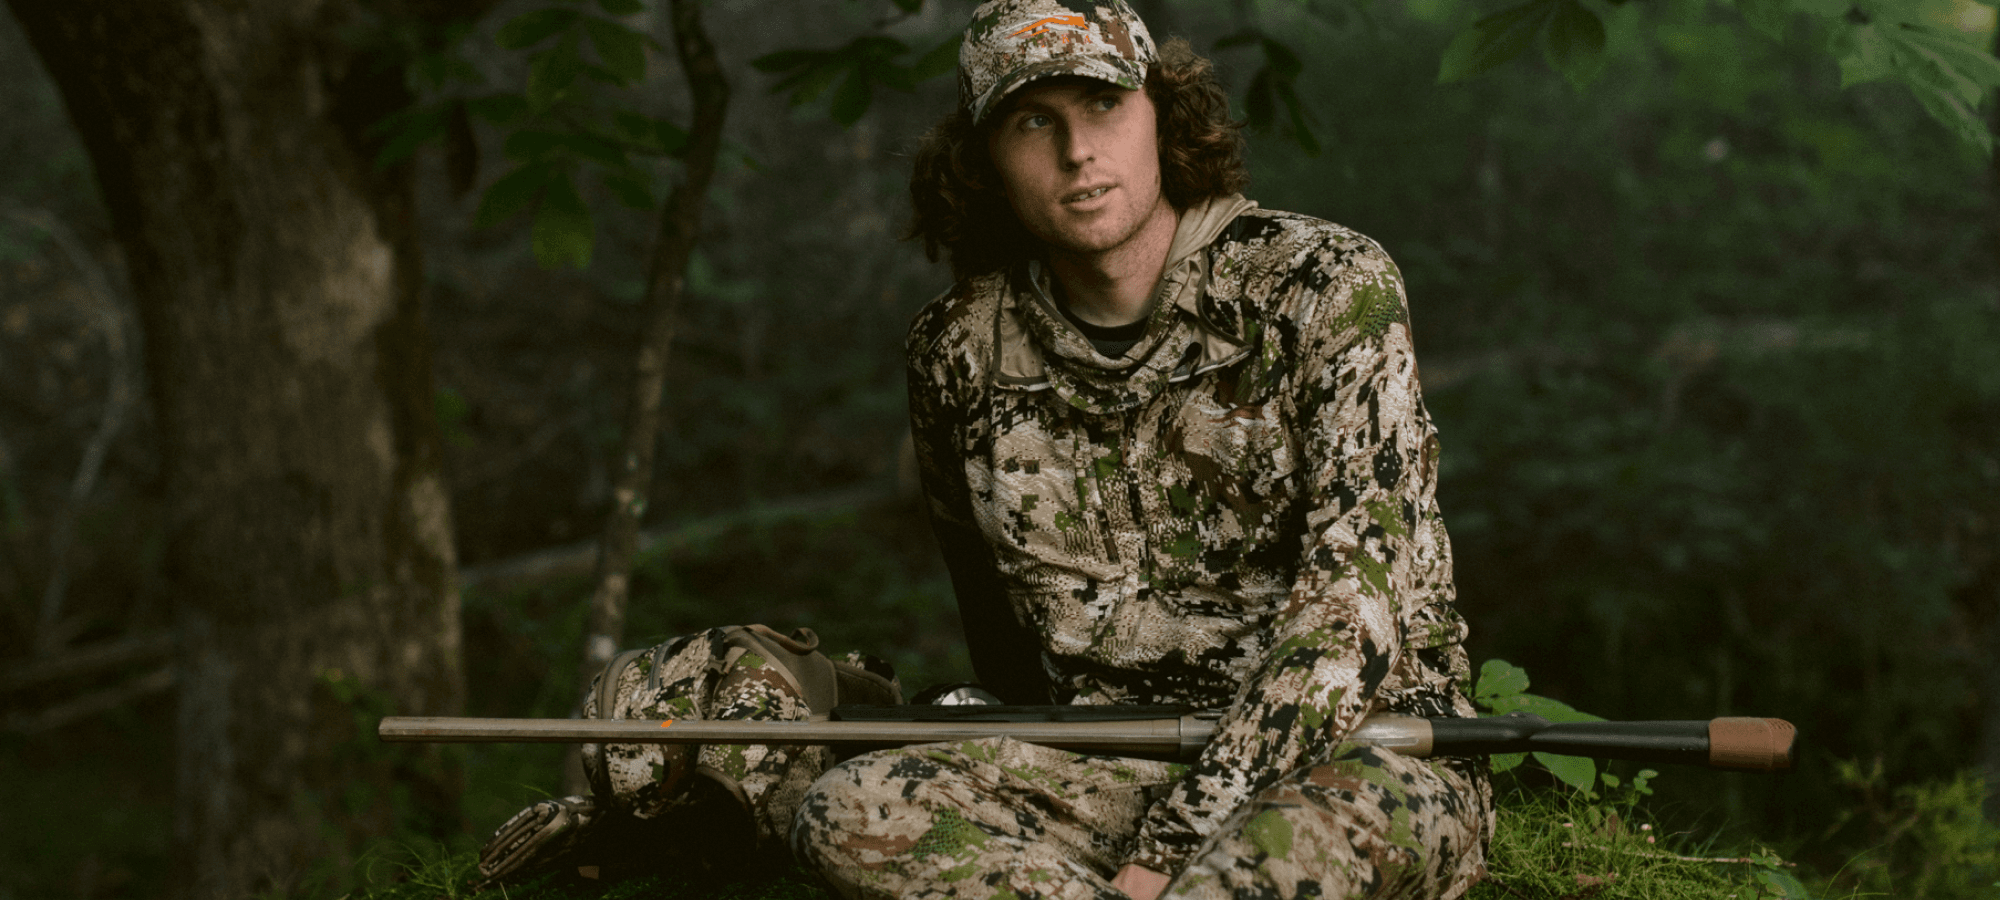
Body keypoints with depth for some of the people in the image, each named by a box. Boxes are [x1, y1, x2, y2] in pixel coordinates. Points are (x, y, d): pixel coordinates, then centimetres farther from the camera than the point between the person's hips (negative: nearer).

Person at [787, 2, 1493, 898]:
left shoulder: (1326, 287, -8)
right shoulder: (959, 352, 5)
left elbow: (1351, 604, -17)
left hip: (1356, 741, -4)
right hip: (1106, 767, 4)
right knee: (851, 814, -26)